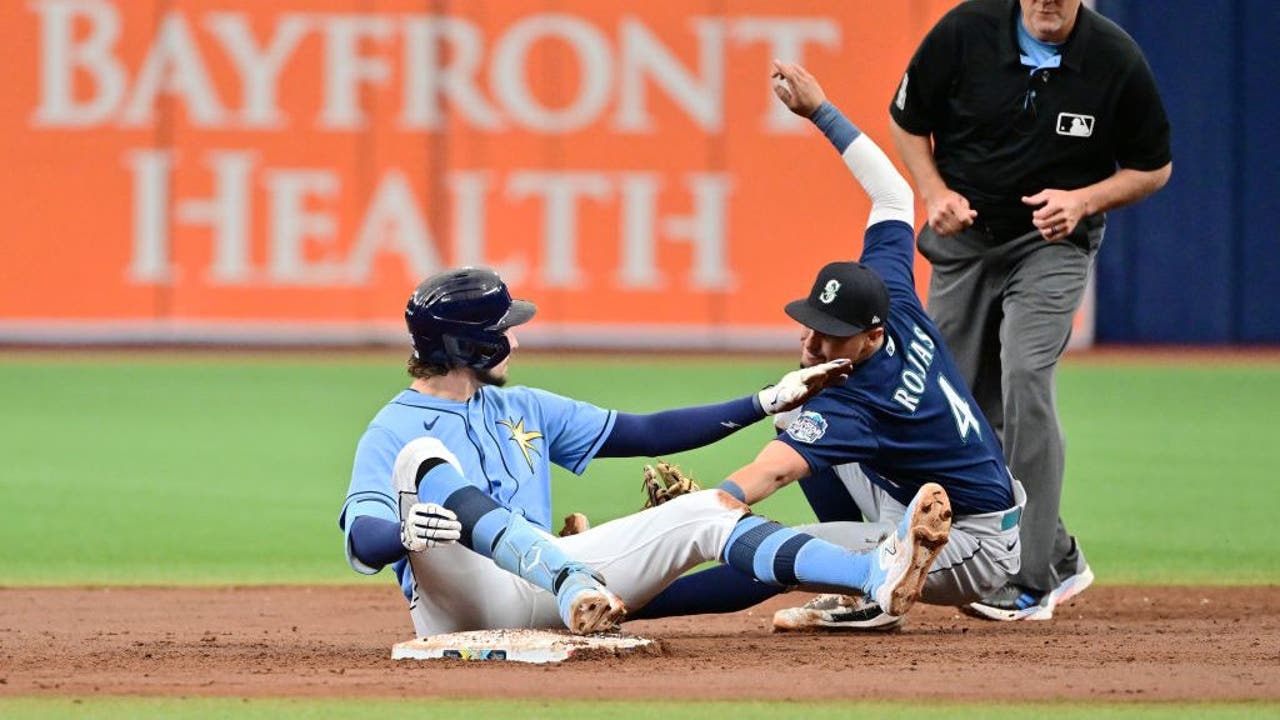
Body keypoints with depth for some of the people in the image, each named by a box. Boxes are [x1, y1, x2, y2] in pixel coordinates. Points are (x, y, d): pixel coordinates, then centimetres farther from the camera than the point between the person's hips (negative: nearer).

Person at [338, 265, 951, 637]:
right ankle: (574, 587, -51)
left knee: (708, 510, -5)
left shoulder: (522, 410, 23)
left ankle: (878, 575, -27)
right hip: (459, 604, -6)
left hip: (540, 586, 6)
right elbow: (361, 543, -14)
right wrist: (408, 534, -39)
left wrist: (769, 402, 15)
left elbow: (647, 434, 21)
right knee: (424, 459, -30)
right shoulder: (392, 431, 2)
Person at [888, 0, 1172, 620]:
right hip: (963, 238, 3)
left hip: (1052, 245, -3)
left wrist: (1084, 200, -18)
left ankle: (1031, 581, -19)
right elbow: (907, 119, 4)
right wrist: (935, 192, -12)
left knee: (1024, 378, -23)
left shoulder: (1117, 61, -15)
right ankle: (1059, 557, 26)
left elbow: (1154, 168, -1)